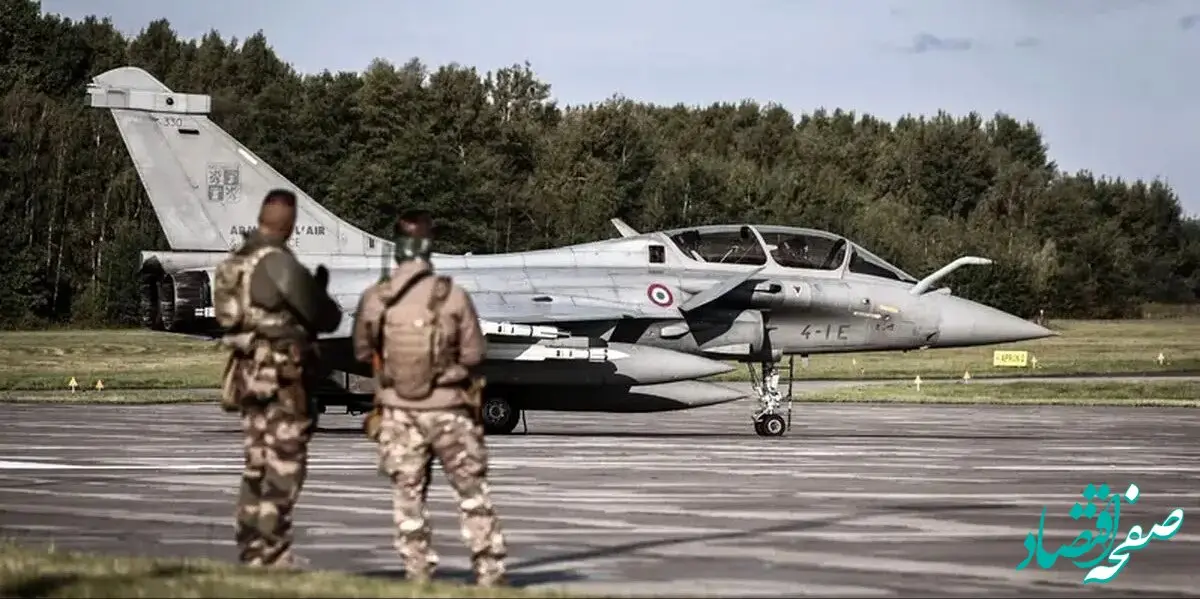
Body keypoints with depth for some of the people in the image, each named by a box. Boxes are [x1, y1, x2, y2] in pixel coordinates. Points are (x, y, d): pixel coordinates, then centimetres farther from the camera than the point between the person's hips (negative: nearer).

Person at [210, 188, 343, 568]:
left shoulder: (235, 262, 9)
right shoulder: (278, 263, -16)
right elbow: (325, 319, -13)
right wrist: (320, 292, 10)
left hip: (250, 374, 8)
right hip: (282, 375, -8)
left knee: (258, 464, 14)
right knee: (283, 466, -4)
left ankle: (252, 547, 18)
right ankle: (271, 552, -3)